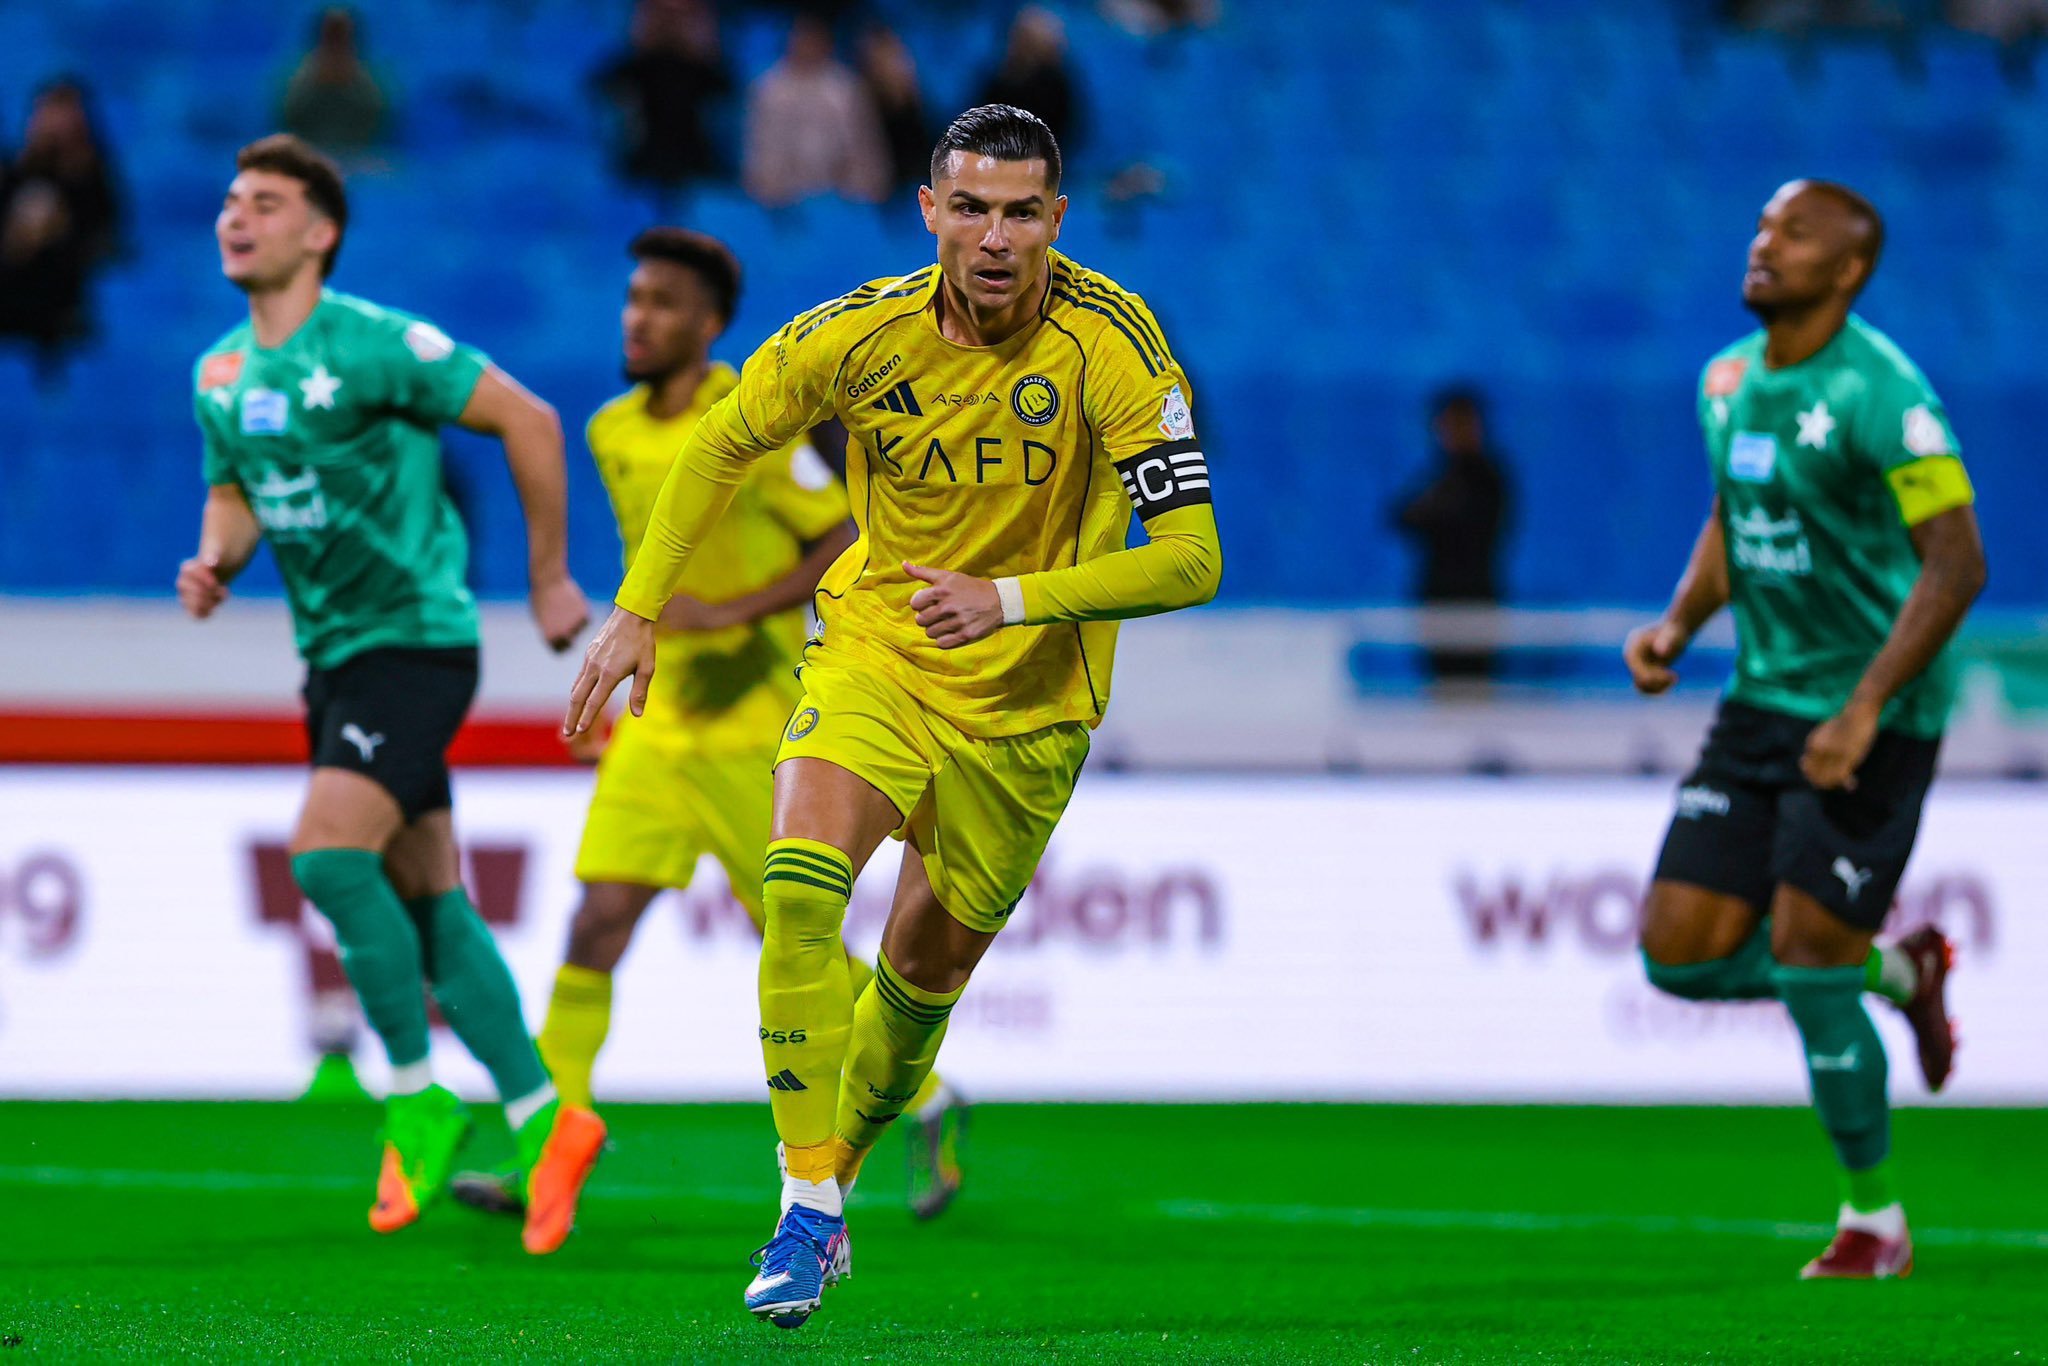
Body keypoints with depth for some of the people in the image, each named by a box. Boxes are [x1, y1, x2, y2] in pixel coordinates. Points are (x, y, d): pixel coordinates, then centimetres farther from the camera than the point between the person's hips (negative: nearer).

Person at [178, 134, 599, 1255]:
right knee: (426, 902, 7)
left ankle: (417, 1101, -8)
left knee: (328, 854, -21)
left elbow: (527, 421, -10)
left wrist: (549, 577, -5)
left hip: (415, 637, -8)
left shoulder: (374, 345, -14)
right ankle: (541, 1121, 13)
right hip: (333, 654, 8)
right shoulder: (218, 376, 8)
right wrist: (216, 560, 0)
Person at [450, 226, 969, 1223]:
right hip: (657, 730, 6)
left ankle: (928, 1107, 23)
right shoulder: (614, 433, 8)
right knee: (596, 926, -6)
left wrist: (728, 614, -20)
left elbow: (848, 549, -10)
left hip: (751, 732, -6)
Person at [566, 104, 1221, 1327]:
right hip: (874, 651, 1)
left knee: (927, 968, 8)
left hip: (1029, 701, -1)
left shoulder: (1112, 343, -22)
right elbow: (723, 446, 5)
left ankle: (838, 1184, 34)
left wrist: (1010, 600, -34)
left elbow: (1192, 559, -24)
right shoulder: (857, 334, -15)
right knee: (799, 887, -24)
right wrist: (638, 611, 3)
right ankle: (809, 1203, -17)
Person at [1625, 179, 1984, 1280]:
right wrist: (1678, 624, 3)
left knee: (1805, 964, -10)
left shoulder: (1878, 392, -18)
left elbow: (1957, 560, -22)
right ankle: (1895, 970, 26)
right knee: (1680, 956, 0)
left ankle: (1873, 1220, 11)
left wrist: (1864, 711, -28)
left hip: (1872, 719, -7)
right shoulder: (1728, 380, 6)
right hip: (1762, 700, 7)